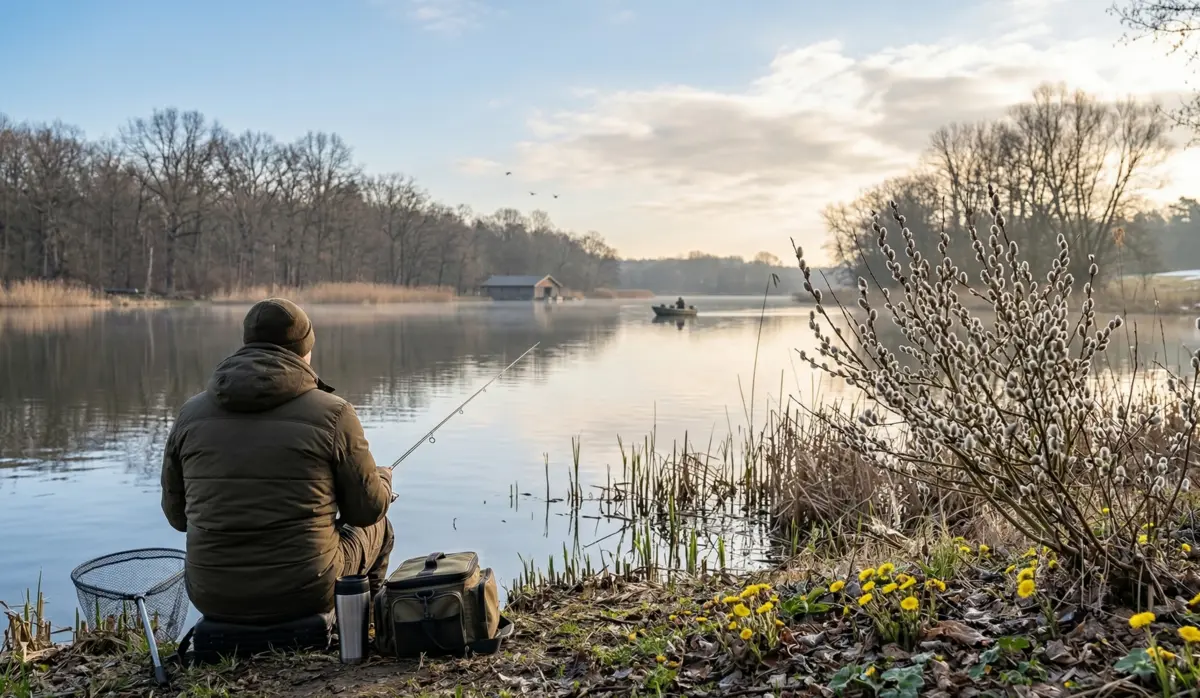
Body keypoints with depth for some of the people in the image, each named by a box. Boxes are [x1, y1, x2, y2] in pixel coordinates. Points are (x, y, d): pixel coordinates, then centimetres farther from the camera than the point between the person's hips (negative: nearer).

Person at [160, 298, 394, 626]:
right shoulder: (333, 413, -11)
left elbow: (177, 514, 9)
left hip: (210, 597, 4)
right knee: (376, 526, 25)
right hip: (306, 594, -4)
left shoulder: (190, 414, 0)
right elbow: (368, 508, -2)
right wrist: (384, 478, 21)